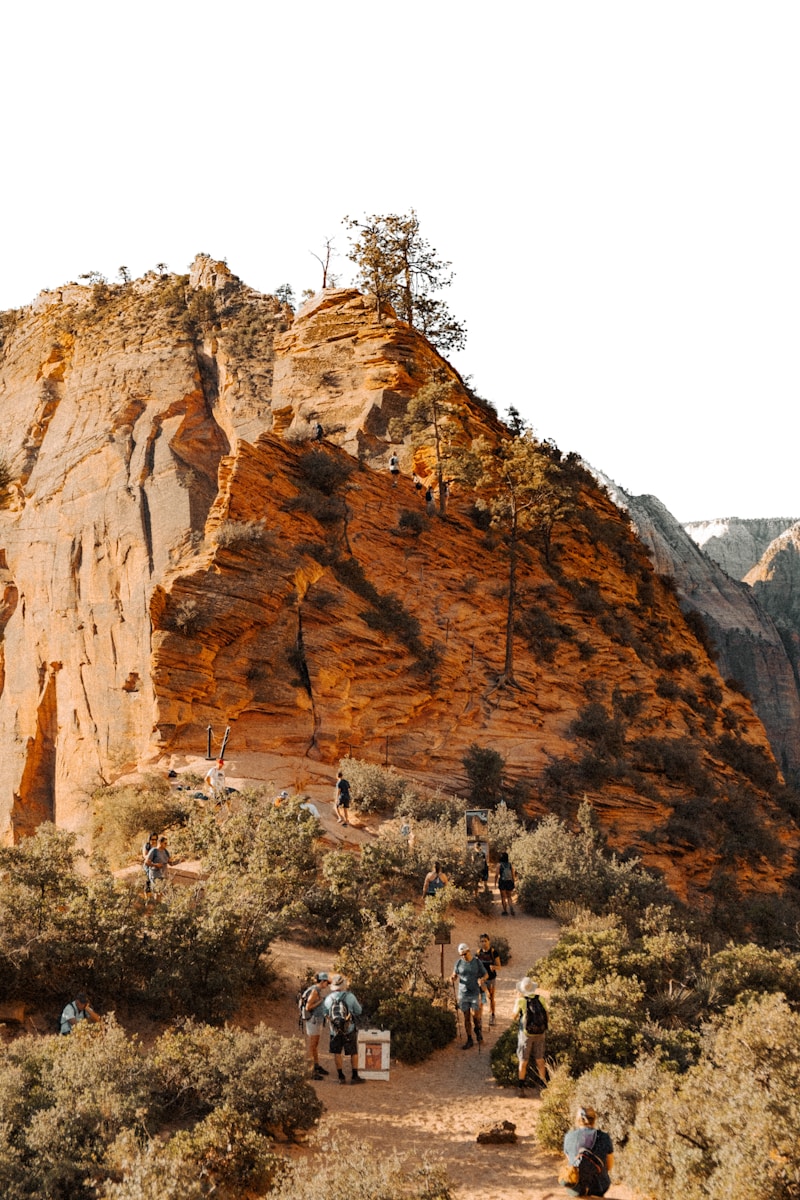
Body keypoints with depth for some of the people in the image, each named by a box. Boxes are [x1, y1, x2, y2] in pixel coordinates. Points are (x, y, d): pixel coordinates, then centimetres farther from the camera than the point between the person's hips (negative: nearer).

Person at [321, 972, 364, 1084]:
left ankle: (341, 1077, 16)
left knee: (337, 1053, 16)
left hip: (335, 1030, 2)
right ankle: (354, 1076, 12)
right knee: (354, 1053, 12)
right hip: (349, 1030, -2)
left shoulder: (328, 999, -8)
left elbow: (324, 1013, 7)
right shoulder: (350, 997, -15)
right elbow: (358, 1011, -3)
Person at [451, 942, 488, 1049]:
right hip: (462, 994, 2)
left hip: (475, 993, -2)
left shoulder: (477, 962, -5)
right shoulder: (459, 962, -1)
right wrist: (453, 978, -14)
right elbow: (455, 975, 10)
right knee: (466, 1017, 5)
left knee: (476, 1016, -9)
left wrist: (482, 979, -19)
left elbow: (485, 975, 3)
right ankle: (469, 1040, 15)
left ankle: (478, 1030, 23)